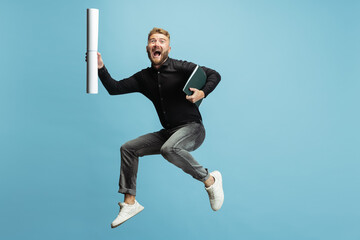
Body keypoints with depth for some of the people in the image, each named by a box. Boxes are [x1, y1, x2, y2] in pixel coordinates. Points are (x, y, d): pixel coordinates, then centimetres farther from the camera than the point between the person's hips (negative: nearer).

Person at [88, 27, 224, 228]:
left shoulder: (180, 67, -6)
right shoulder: (144, 77, 10)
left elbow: (214, 75, -5)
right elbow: (115, 88, 6)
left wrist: (202, 93, -24)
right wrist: (101, 68, -7)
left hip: (192, 128, -7)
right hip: (167, 132, 7)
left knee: (169, 149, -36)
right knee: (128, 148, 1)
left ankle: (210, 179, -15)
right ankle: (130, 203, 6)